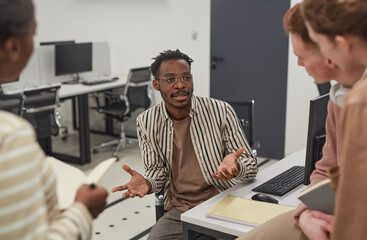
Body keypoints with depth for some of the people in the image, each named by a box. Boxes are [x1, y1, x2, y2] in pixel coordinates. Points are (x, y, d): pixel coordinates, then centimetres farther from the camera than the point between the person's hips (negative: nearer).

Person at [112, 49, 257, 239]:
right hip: (178, 211, 2)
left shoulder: (221, 112, -8)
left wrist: (235, 168, -28)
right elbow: (158, 170, 11)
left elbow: (251, 166, -4)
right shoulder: (146, 122, 0)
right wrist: (148, 184, -13)